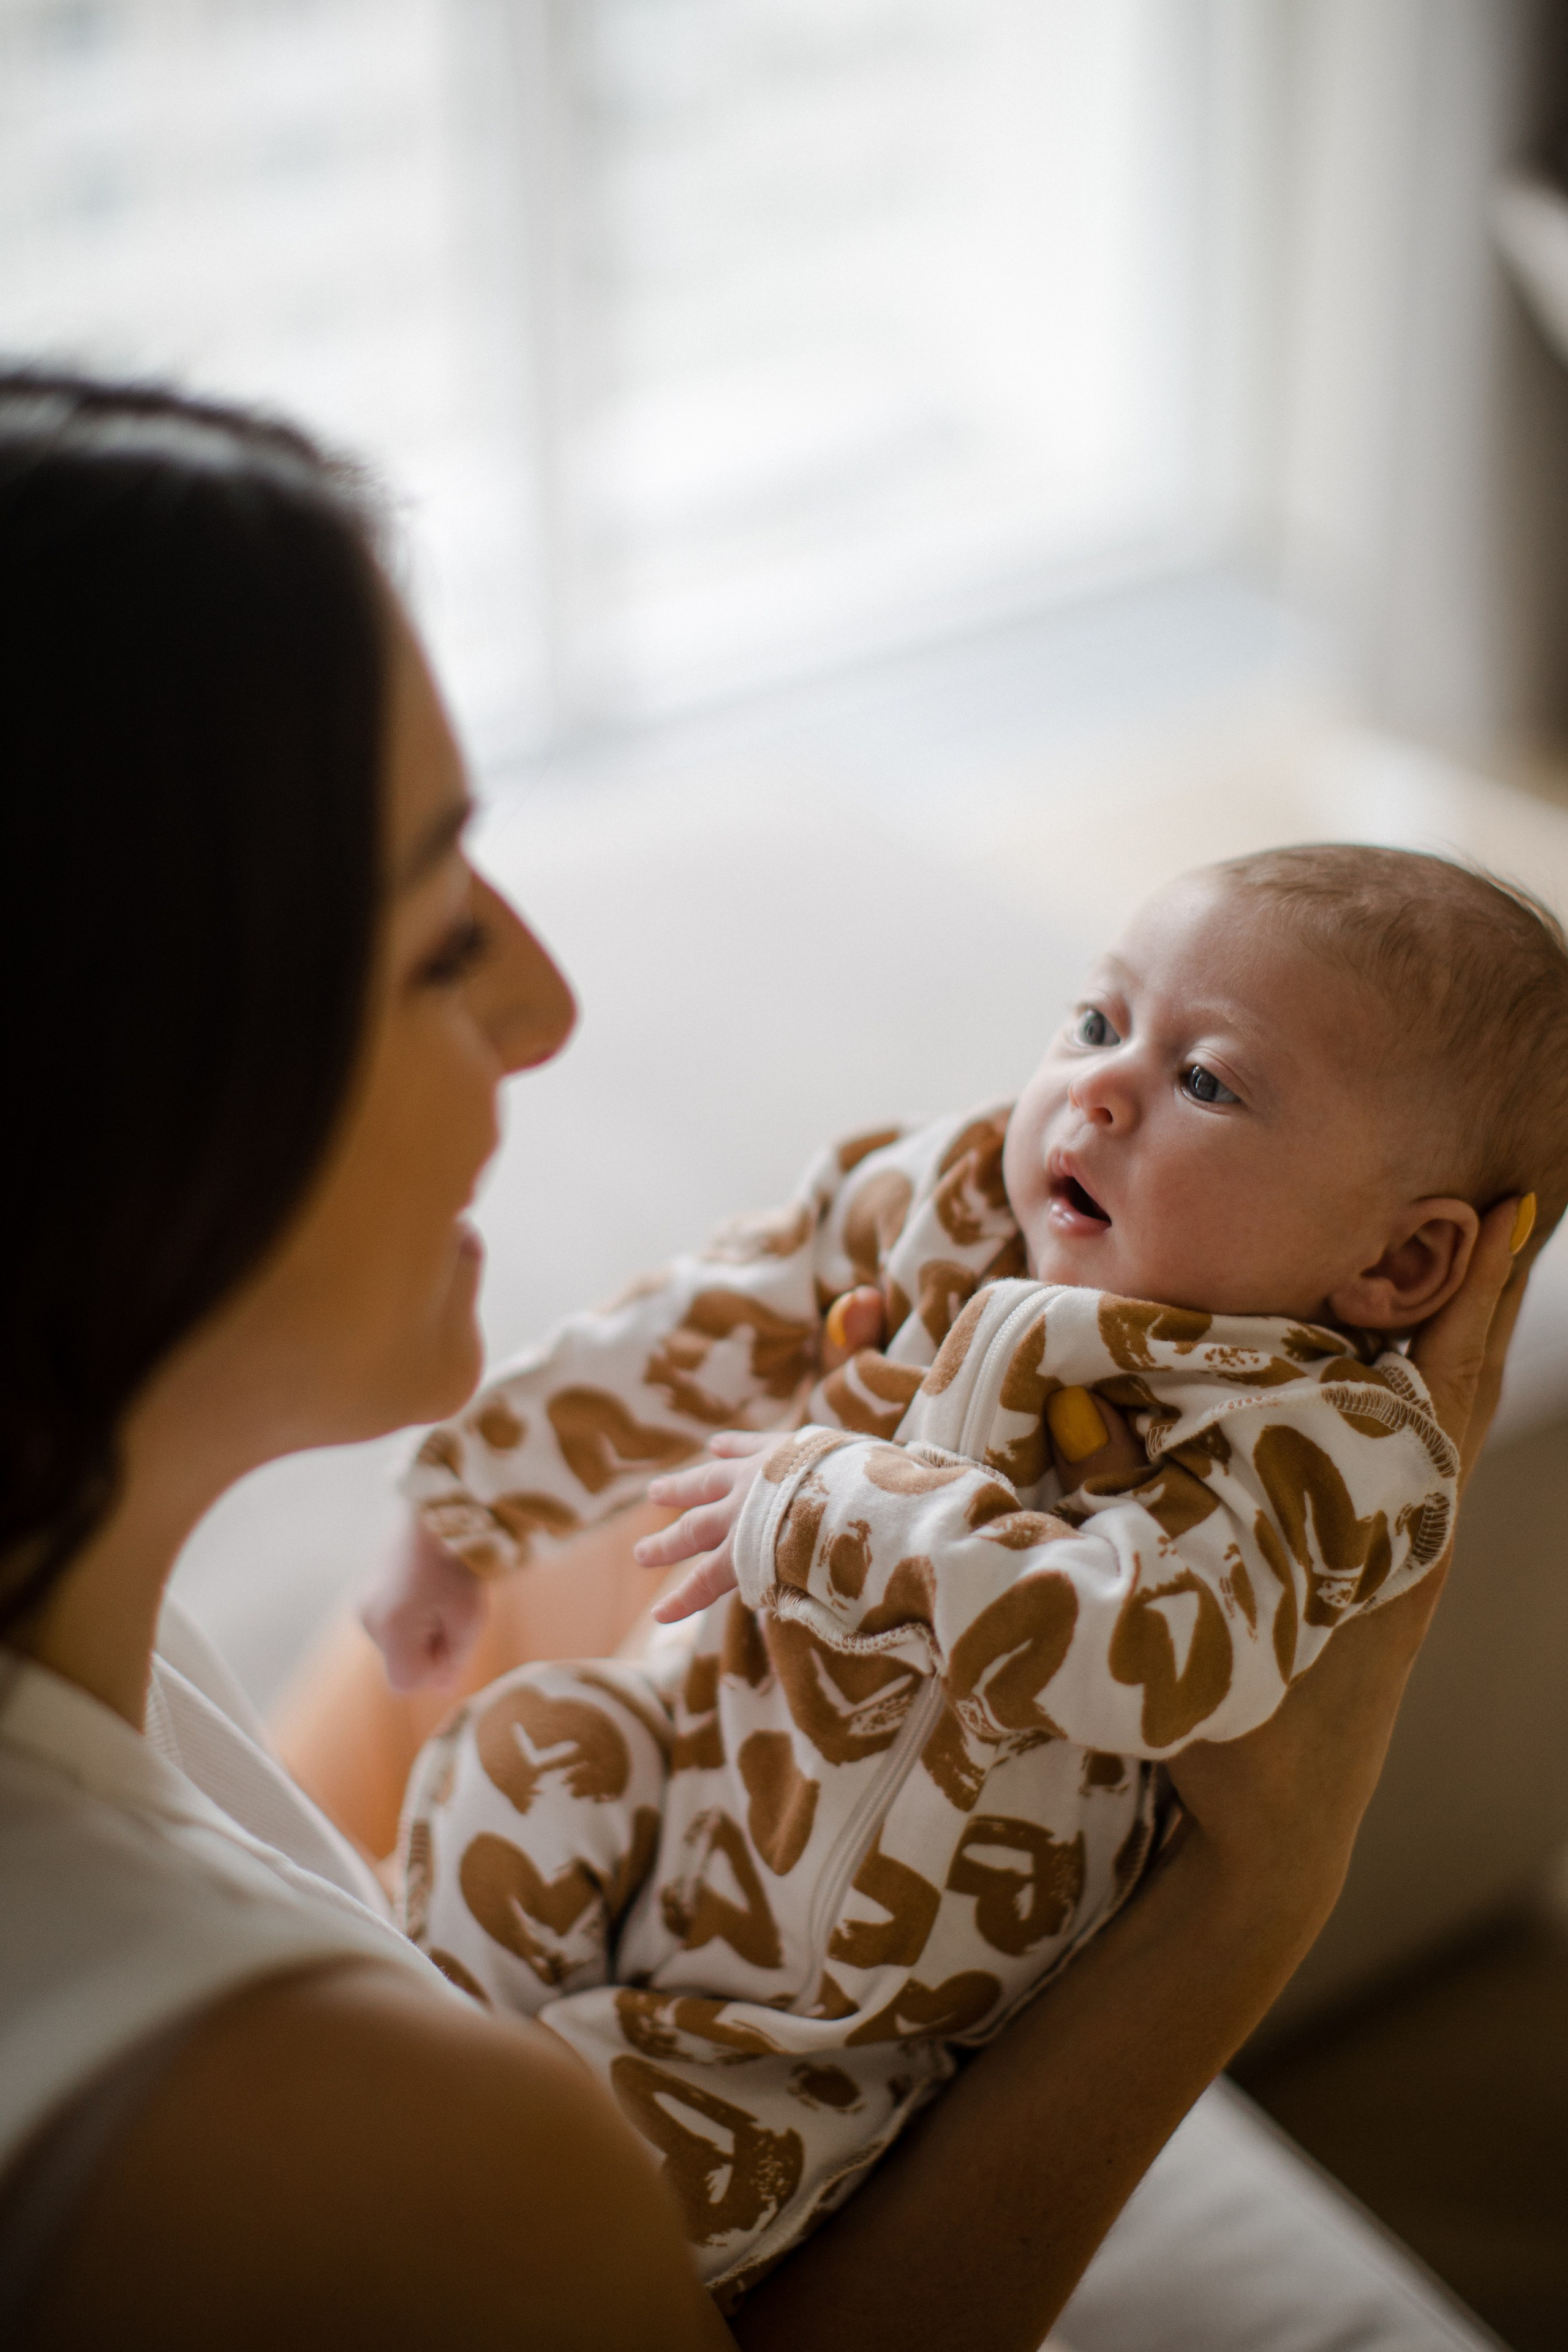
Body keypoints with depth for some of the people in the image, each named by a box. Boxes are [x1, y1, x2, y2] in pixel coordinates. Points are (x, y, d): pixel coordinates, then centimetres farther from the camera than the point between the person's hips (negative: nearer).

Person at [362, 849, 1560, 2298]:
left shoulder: (1324, 1447, -28)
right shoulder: (955, 1200, -8)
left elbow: (1146, 1650, -44)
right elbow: (707, 1334, 5)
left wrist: (838, 1508, -34)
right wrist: (471, 1493, 15)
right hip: (713, 1746, 6)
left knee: (653, 2151, -15)